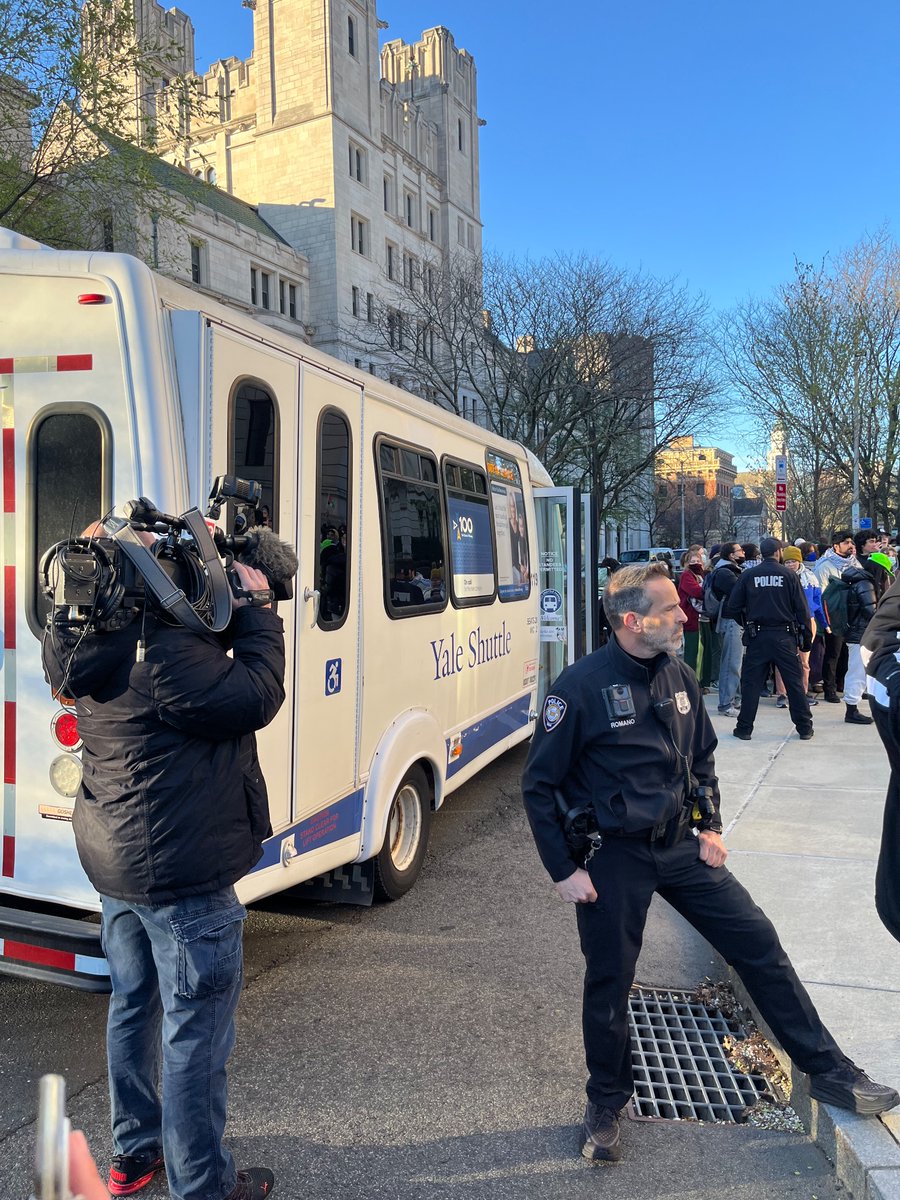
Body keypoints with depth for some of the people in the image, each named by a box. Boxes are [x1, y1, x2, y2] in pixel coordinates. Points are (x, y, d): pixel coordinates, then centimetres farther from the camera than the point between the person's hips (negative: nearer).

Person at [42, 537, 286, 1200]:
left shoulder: (104, 642, 2)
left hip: (115, 859, 10)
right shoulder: (167, 653, -28)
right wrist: (255, 611, -15)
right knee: (196, 1032, 7)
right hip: (185, 872, -10)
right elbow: (257, 697, -23)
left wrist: (236, 614, -2)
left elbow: (211, 663, 11)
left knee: (134, 1004, 24)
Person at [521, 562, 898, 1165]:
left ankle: (830, 1072, 26)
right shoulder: (581, 686, -19)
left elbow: (703, 756, 16)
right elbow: (539, 785, -12)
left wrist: (711, 826, 6)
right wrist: (565, 870, -12)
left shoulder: (680, 677, 0)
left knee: (759, 943, 7)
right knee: (609, 984, 8)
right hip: (612, 859, -5)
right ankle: (606, 1105, 32)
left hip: (679, 845, 5)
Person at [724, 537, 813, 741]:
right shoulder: (788, 575, -2)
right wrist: (806, 639, 4)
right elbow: (802, 609, -2)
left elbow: (732, 607, -1)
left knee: (751, 683, 7)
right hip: (784, 636, 0)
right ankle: (805, 728, 14)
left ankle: (744, 728, 9)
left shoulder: (748, 575, 0)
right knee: (795, 683, 8)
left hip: (757, 637, 0)